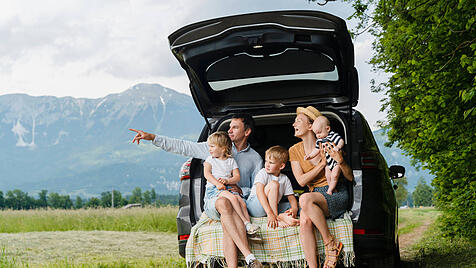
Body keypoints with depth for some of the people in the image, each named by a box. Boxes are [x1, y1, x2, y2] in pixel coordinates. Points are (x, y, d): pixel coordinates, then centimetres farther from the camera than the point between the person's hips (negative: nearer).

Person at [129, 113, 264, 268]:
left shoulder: (255, 159, 15)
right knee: (223, 203, -39)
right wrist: (152, 138, 5)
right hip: (213, 201, 0)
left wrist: (242, 190, -9)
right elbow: (183, 147, 13)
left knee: (226, 221, -38)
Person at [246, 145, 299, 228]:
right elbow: (259, 192, -22)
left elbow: (291, 197, 3)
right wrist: (270, 213, -35)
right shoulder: (263, 173, -7)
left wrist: (294, 209, -23)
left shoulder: (285, 179, 8)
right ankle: (277, 217, -33)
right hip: (254, 206, -5)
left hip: (272, 208, 6)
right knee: (274, 184, -24)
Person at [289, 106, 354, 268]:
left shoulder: (327, 146, 0)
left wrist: (340, 161, -20)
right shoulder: (294, 151, 10)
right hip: (315, 195, 3)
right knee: (304, 222, -30)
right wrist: (322, 164, -10)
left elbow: (350, 177, 0)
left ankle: (331, 244, -21)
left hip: (336, 195, -3)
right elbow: (301, 180, -2)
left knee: (305, 199, -33)